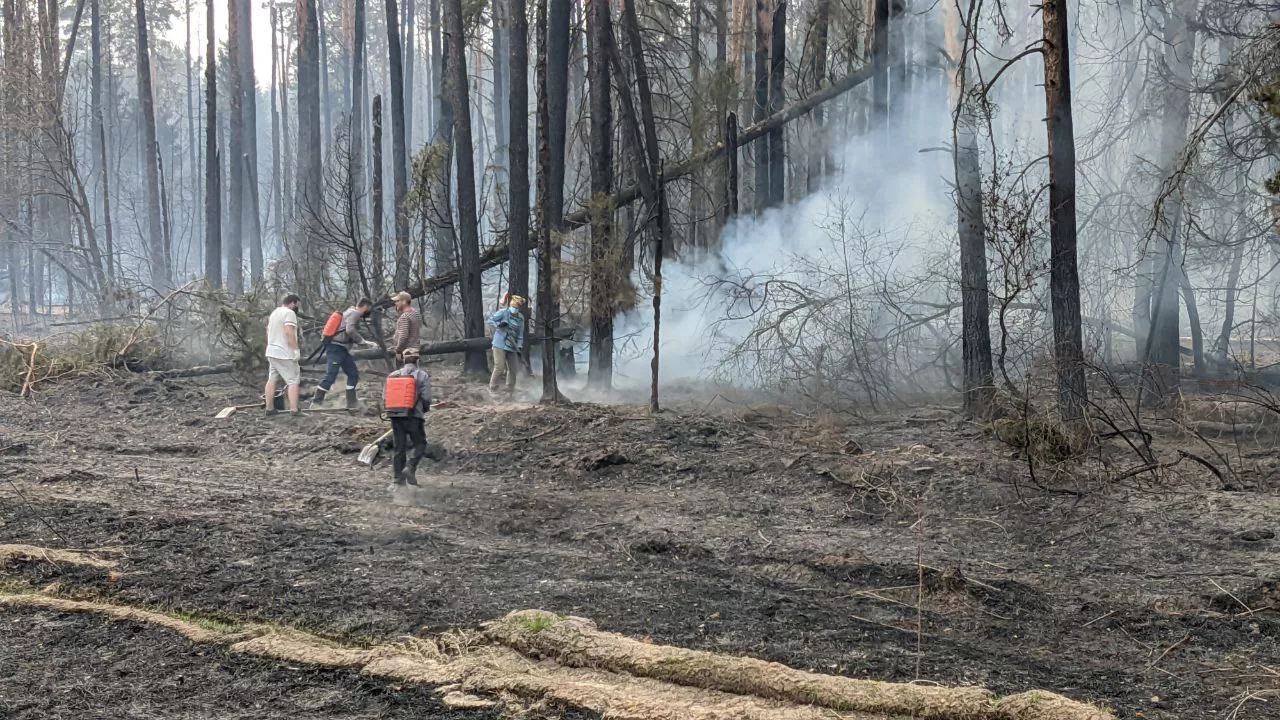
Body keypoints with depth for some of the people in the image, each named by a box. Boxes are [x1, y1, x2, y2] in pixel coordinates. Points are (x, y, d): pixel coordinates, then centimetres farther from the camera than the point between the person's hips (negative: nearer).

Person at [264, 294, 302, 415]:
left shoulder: (274, 312, 17)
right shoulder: (289, 313, -13)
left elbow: (268, 331, 22)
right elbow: (289, 332, -24)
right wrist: (296, 349, -23)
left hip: (272, 352, 10)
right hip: (285, 354, -10)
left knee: (272, 379, 14)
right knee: (293, 381, -8)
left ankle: (269, 408, 17)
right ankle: (294, 410, -15)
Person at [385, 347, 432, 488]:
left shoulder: (393, 375, 7)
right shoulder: (422, 375, -3)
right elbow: (426, 398, -8)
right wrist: (424, 408, 13)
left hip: (396, 416, 4)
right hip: (415, 416, -4)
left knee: (398, 449, 9)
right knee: (420, 444, 11)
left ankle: (397, 480, 8)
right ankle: (410, 468, -9)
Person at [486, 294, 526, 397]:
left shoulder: (520, 318, 8)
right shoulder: (503, 313, -7)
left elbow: (520, 334, 13)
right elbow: (489, 320, -9)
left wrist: (519, 347, 4)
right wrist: (498, 324, -27)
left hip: (512, 347, 6)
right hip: (500, 345, -6)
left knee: (513, 369, 7)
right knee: (499, 367, -13)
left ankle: (510, 392, 21)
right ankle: (493, 389, 1)